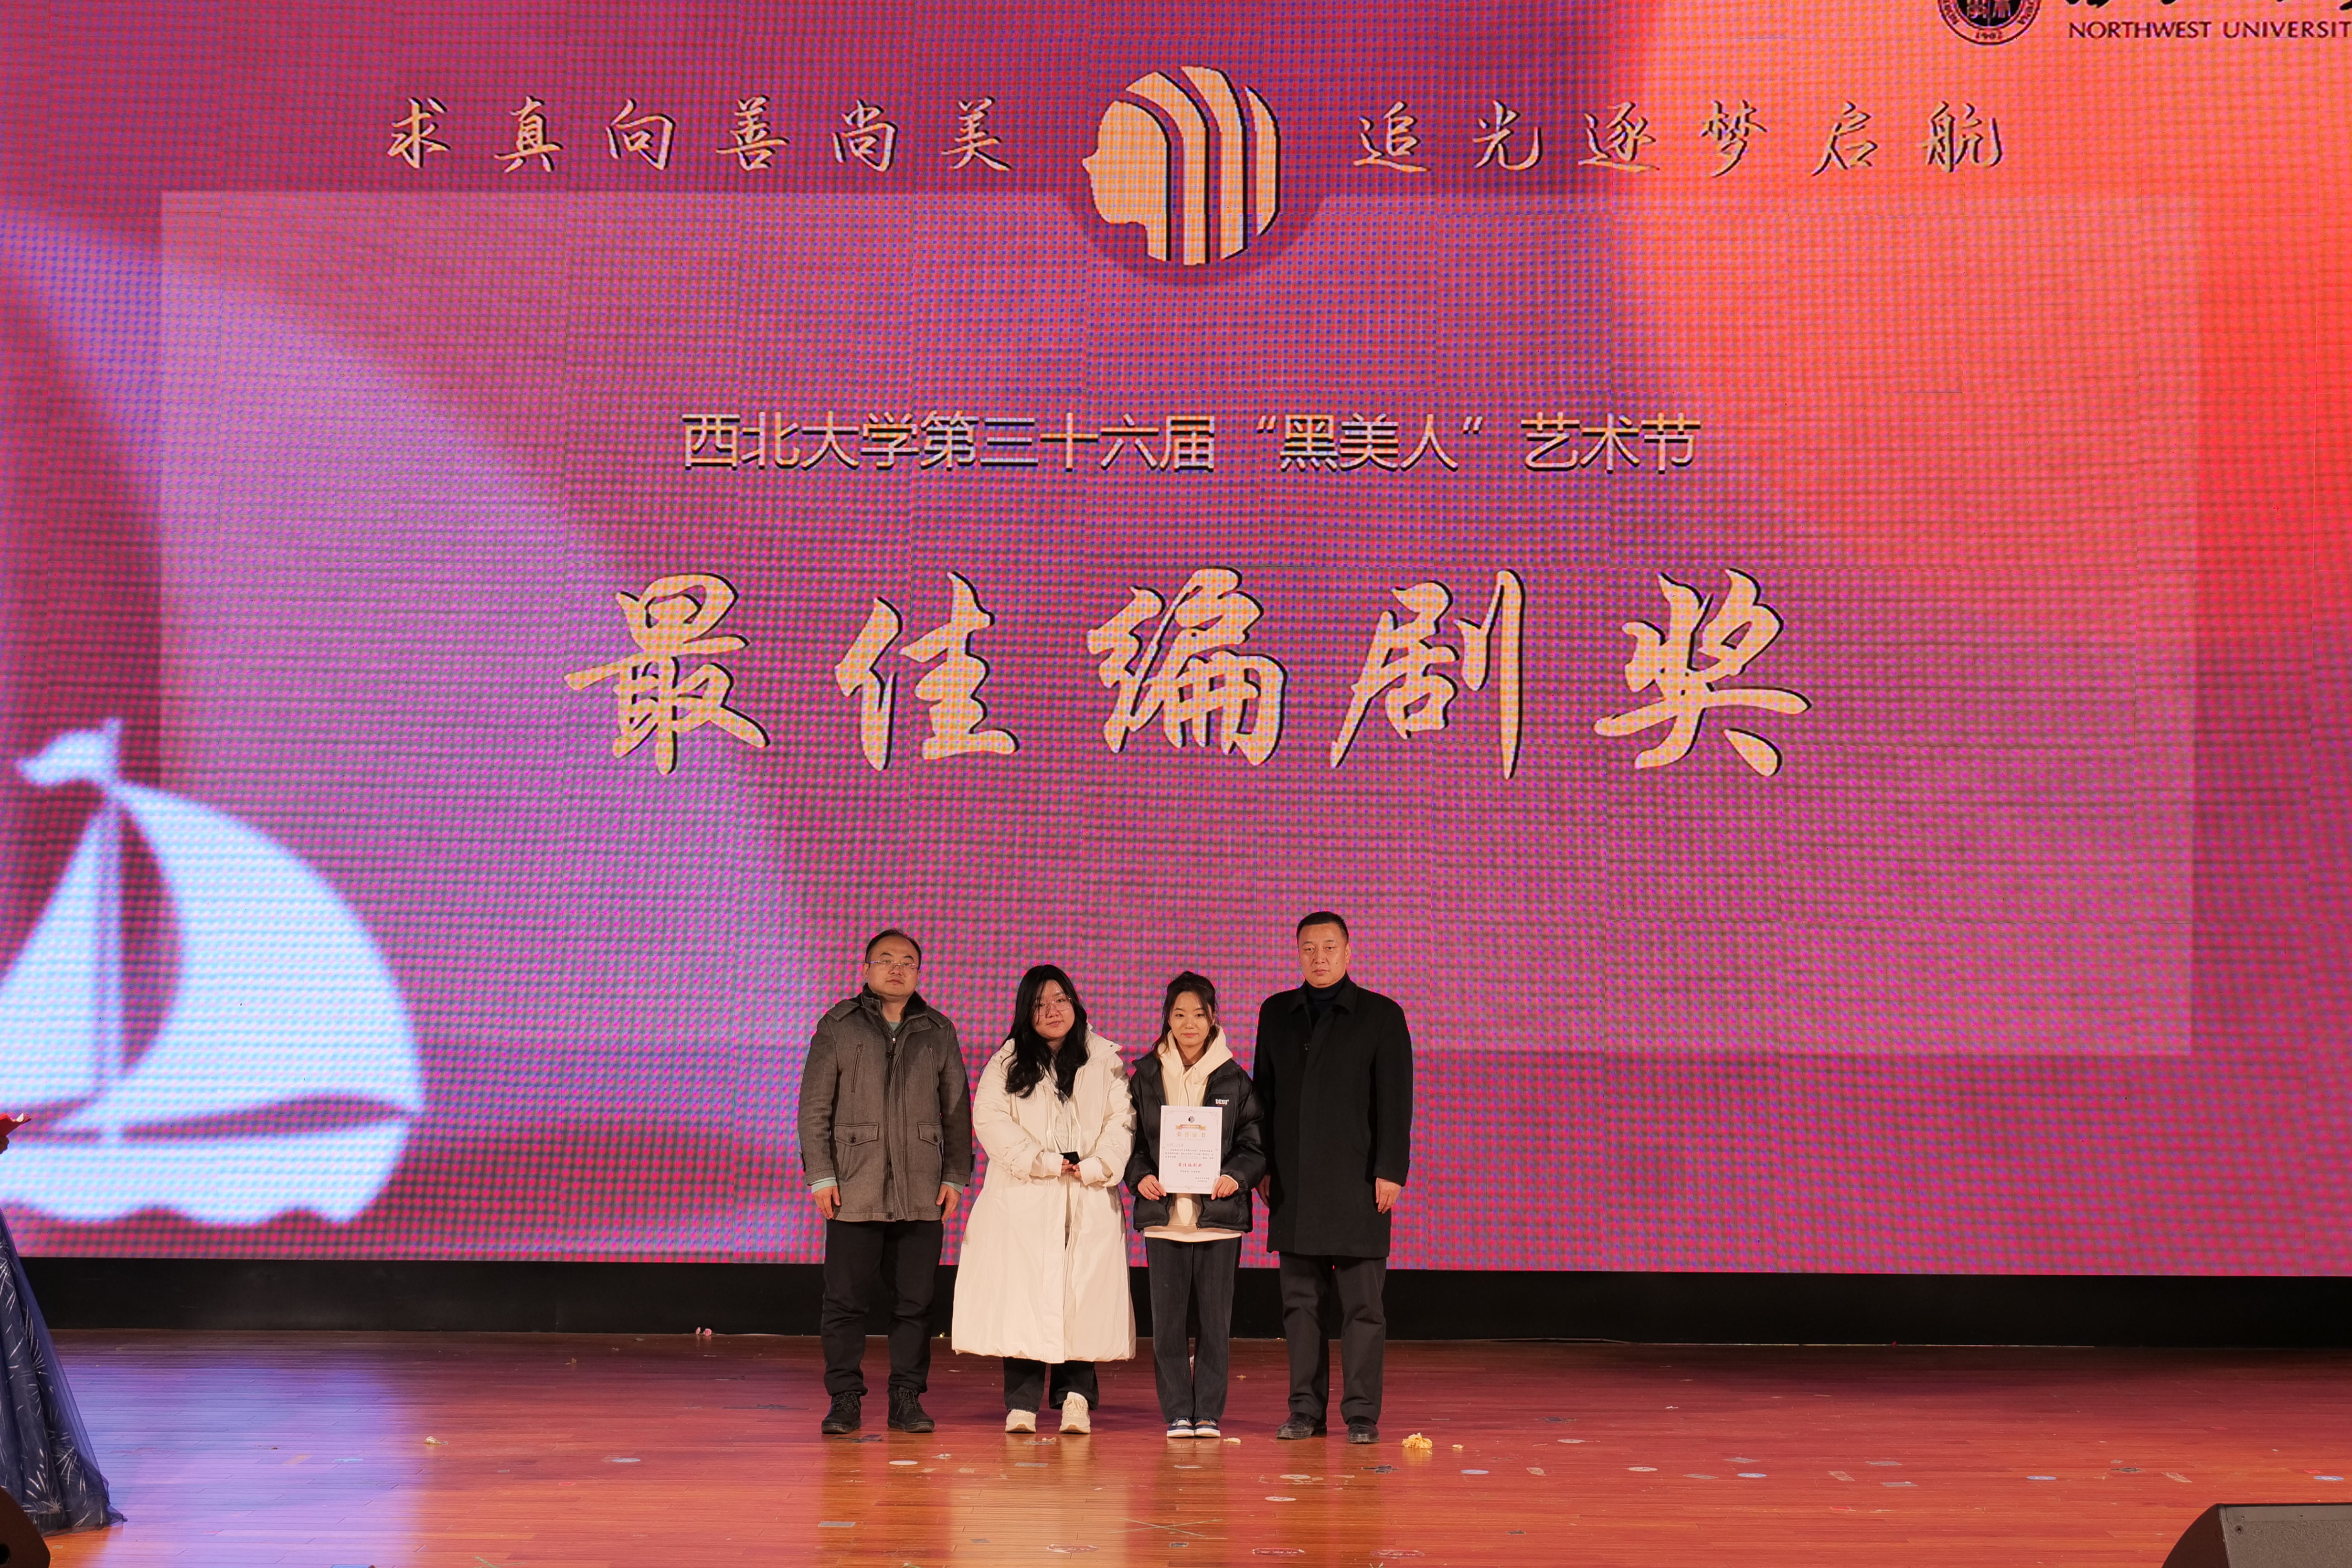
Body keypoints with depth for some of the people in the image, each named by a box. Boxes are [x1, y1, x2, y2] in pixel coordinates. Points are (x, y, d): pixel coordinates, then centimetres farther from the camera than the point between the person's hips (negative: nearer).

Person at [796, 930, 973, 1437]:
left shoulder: (939, 1032, 12)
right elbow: (815, 1107, 4)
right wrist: (821, 1175, -4)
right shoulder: (838, 1028, 6)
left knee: (915, 1300, 3)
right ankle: (845, 1400, 5)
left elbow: (957, 1110, 14)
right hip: (854, 1191, -2)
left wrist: (955, 1176, 6)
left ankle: (907, 1399, 11)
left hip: (921, 1193, 2)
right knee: (845, 1300, -2)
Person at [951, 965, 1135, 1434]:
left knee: (1084, 1296, -5)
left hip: (1089, 1202, 1)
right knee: (1023, 1295, -5)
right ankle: (1022, 1404, -2)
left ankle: (1076, 1396, 1)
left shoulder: (1105, 1060, 11)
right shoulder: (1006, 1063, 9)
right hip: (1024, 1198, 0)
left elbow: (1122, 1119, 5)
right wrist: (1043, 1162, -10)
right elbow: (990, 1119, -2)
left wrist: (1096, 1167, -10)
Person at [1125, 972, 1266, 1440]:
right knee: (1167, 1319, 0)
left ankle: (1208, 1412, 9)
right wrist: (1140, 1176, -9)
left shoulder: (1233, 1080, 5)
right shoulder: (1146, 1077, 8)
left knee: (1215, 1318, 1)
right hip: (1163, 1212, 1)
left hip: (1219, 1212, -1)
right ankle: (1178, 1413, 8)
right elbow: (1130, 1140, 10)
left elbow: (1256, 1146, 5)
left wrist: (1236, 1176, -13)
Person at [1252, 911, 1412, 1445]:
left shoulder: (1381, 1015, 1)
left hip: (1356, 1180, -3)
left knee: (1361, 1303, -2)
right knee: (1300, 1301, 5)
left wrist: (1390, 1172, -9)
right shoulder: (1276, 1013, 13)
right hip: (1294, 1182, 4)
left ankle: (1362, 1413, 2)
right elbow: (1264, 1094, 14)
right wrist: (1262, 1166, 7)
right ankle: (1306, 1409, 11)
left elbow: (1396, 1101, -2)